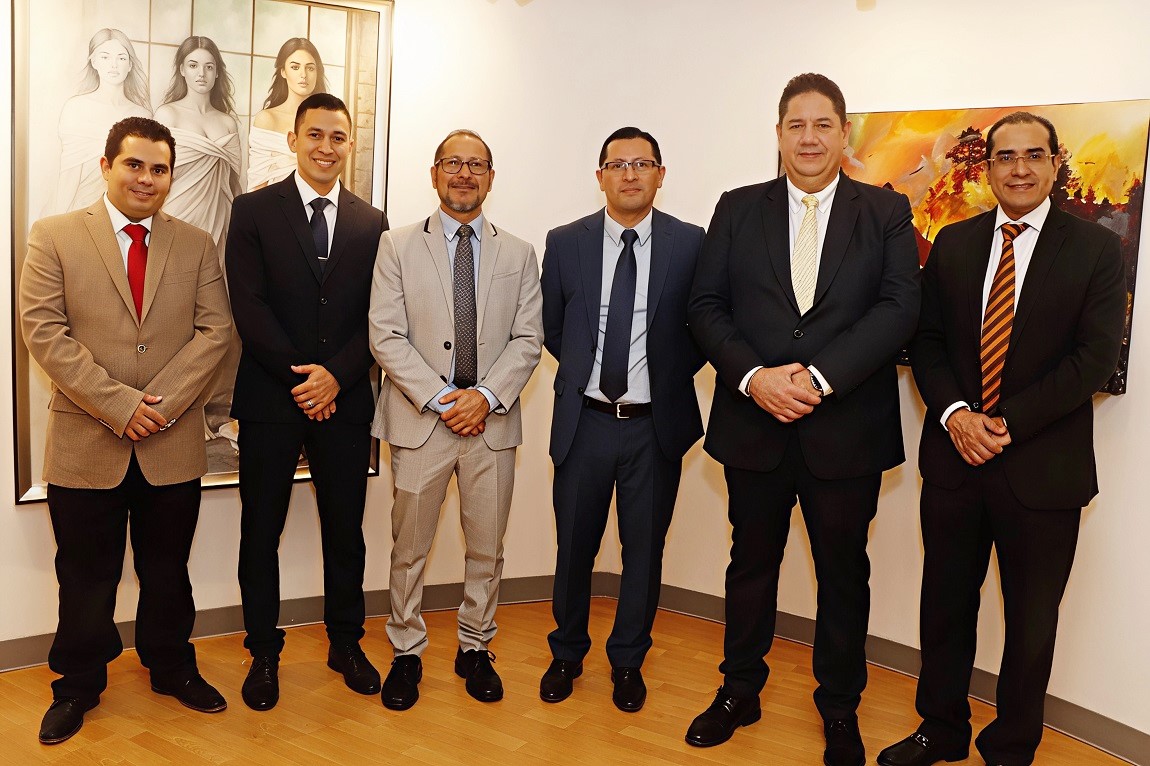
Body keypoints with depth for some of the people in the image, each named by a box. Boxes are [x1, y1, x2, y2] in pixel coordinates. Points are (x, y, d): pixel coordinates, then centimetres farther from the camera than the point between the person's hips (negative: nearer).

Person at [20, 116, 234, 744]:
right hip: (86, 443, -1)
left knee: (167, 571, 16)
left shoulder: (196, 245, 7)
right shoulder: (54, 237, 0)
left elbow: (214, 329, -1)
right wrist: (119, 405, -16)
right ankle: (78, 686, 31)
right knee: (86, 577, 12)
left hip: (173, 445, 2)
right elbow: (43, 331, -8)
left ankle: (172, 668, 34)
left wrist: (162, 402, -13)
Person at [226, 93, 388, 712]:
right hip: (269, 399, -2)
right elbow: (249, 306, -7)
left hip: (344, 400, 2)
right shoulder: (254, 211, 1)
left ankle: (346, 643, 28)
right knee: (261, 531, 7)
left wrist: (335, 374, -12)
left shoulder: (371, 224, 8)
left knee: (345, 528, 11)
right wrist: (300, 377, -13)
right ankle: (263, 653, 23)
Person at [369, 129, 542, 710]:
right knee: (409, 547, 7)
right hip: (419, 420, -1)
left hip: (491, 420, 2)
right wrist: (441, 398, -13)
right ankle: (406, 652, 24)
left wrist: (486, 395, -12)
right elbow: (386, 335, -5)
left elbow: (528, 339, 3)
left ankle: (475, 649, 28)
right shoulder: (398, 247, 4)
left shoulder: (518, 255, 10)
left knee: (487, 547, 10)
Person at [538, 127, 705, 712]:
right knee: (574, 548, 14)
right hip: (584, 421, 1)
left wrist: (666, 375, 0)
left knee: (644, 551, 12)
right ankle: (567, 654, 36)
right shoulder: (565, 243, 0)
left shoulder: (691, 244, -3)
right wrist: (583, 368, 6)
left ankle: (627, 662, 32)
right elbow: (552, 328, 10)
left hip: (655, 424, 0)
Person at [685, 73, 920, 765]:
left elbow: (899, 309, -9)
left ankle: (840, 710, 32)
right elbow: (706, 305, -1)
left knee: (844, 573, 12)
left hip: (846, 429, -1)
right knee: (752, 563, 15)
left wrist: (819, 377, -20)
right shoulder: (739, 209, 5)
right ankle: (740, 692, 34)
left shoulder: (887, 213, 2)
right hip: (754, 425, 1)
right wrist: (754, 376, -16)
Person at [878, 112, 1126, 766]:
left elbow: (1096, 359, -10)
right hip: (954, 459, 3)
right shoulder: (953, 244, 7)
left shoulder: (1097, 250, -3)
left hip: (1043, 468, -3)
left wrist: (1007, 423, -16)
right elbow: (927, 339, 5)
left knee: (1031, 621, 12)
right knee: (945, 606, 15)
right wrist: (954, 413, -12)